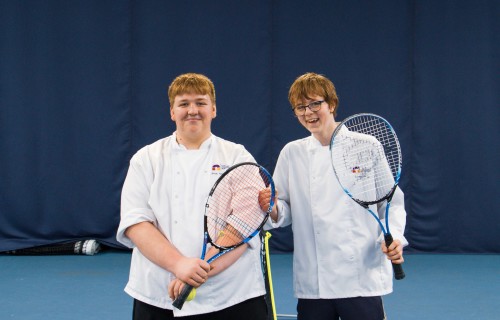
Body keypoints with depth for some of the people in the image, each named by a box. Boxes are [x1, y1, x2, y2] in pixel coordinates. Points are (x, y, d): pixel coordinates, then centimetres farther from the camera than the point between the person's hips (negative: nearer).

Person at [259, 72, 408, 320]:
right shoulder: (291, 153, 7)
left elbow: (392, 203, 2)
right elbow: (285, 213, 11)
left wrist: (393, 238, -14)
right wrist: (273, 210, -11)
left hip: (362, 280, -2)